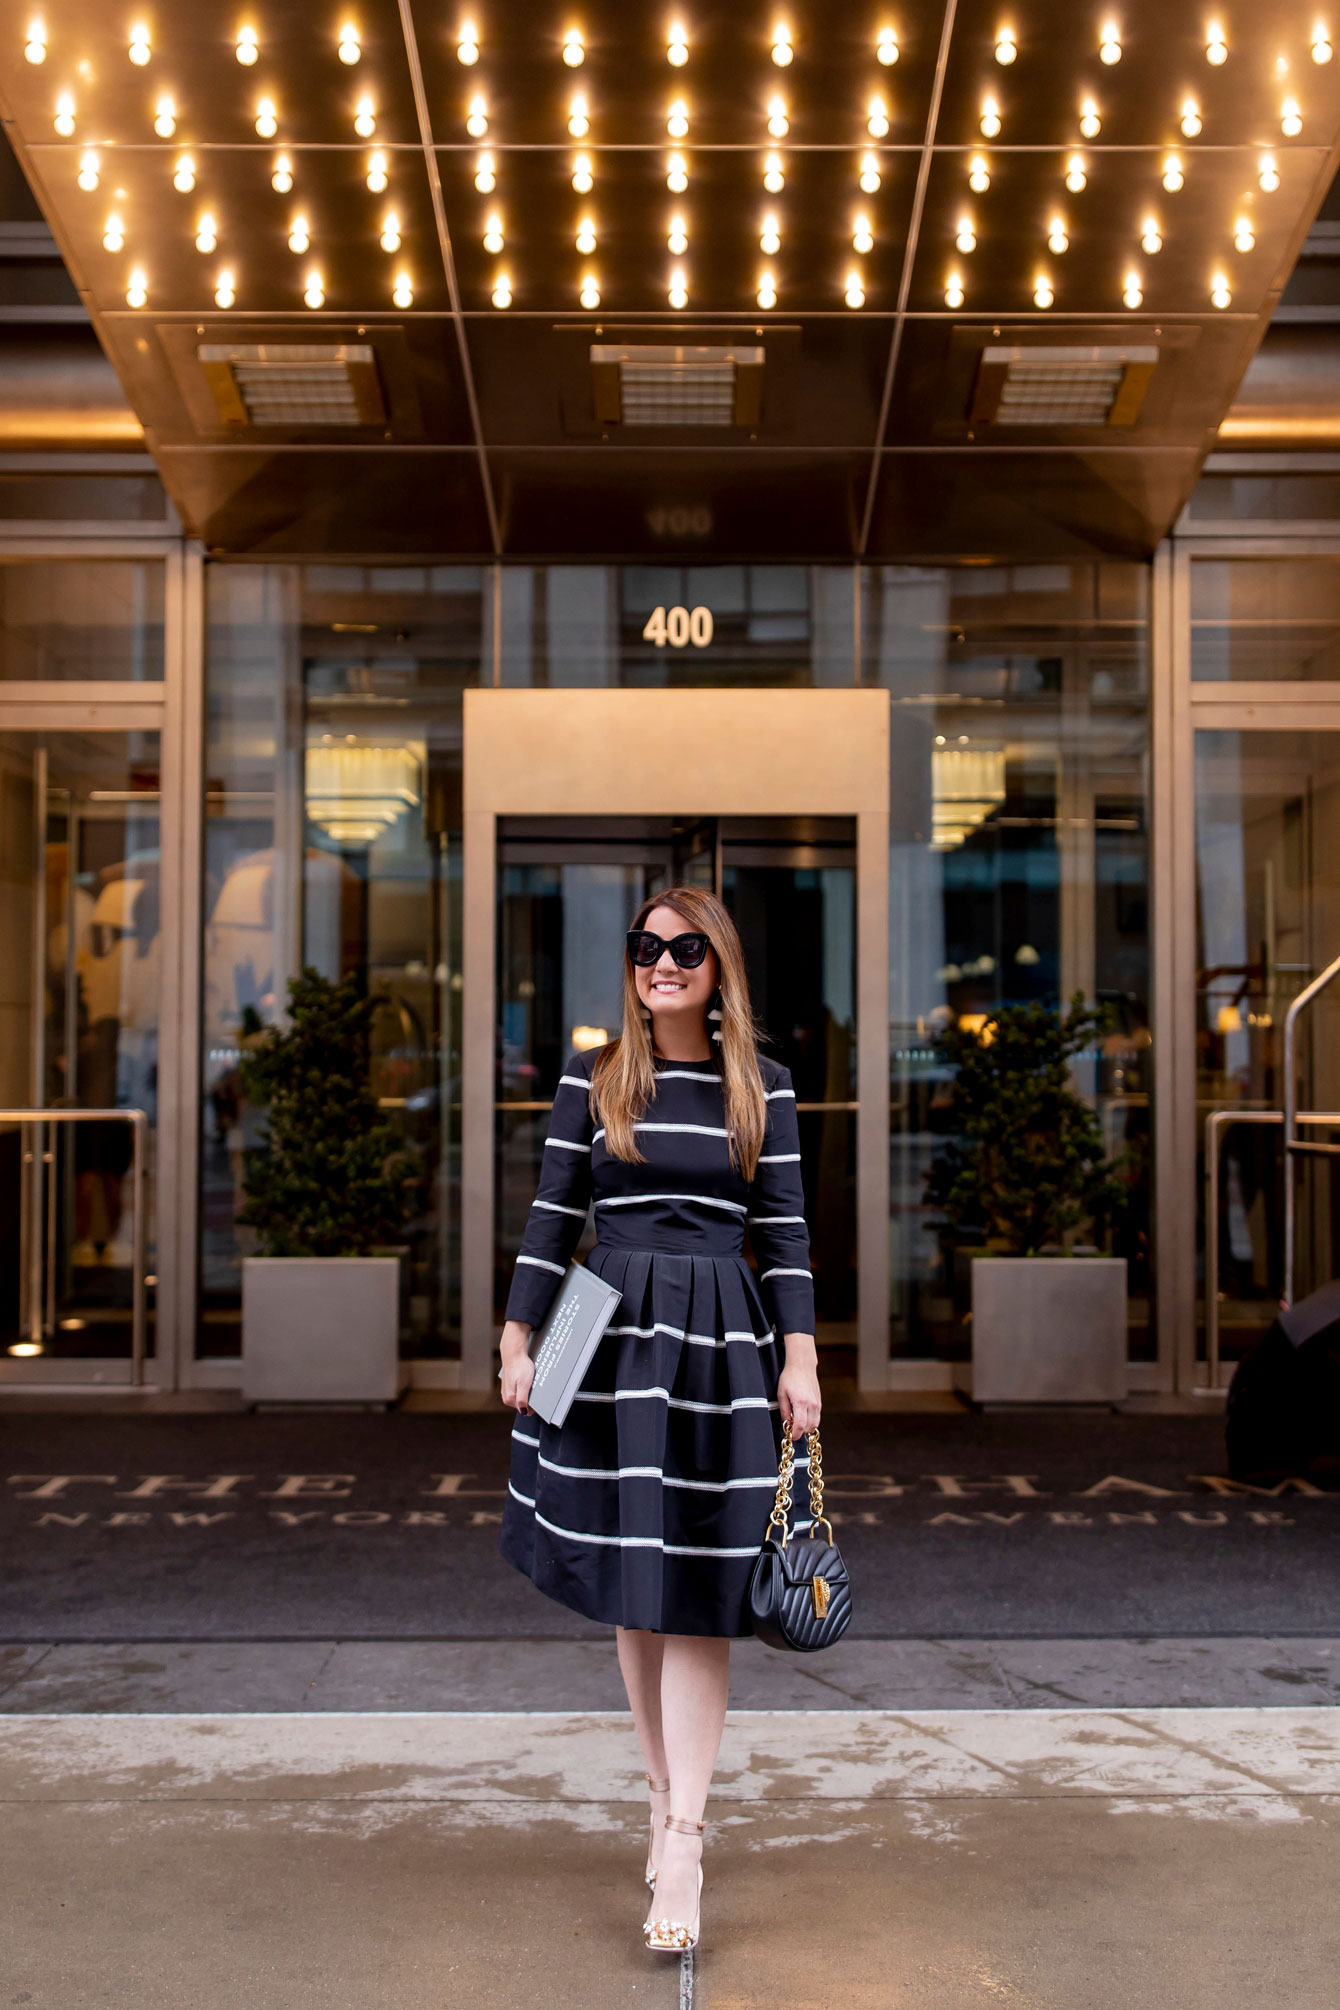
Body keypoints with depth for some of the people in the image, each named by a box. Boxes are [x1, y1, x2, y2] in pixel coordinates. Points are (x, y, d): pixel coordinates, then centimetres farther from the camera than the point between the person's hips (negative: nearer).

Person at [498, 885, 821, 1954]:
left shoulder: (763, 1088, 4)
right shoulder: (593, 1079, 5)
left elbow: (785, 1229, 4)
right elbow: (553, 1216, 6)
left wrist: (800, 1362, -3)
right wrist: (518, 1343, 2)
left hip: (723, 1342, -1)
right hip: (613, 1336, 1)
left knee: (696, 1594, -5)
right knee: (631, 1593, 7)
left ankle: (684, 1840, -4)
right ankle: (667, 1795, 22)